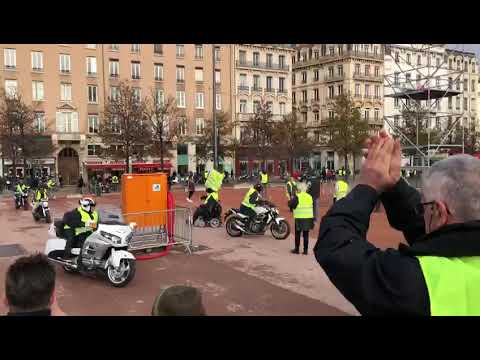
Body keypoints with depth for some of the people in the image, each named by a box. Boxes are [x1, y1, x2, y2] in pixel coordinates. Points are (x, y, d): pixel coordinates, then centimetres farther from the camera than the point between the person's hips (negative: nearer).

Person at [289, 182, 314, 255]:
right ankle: (305, 250, 10)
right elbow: (312, 208, 11)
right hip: (308, 218, 4)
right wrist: (312, 220, 17)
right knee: (306, 234, 8)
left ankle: (297, 249, 11)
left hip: (299, 218, -4)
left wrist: (291, 199, 9)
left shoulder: (297, 197, -10)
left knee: (297, 234, 6)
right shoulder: (310, 197, 7)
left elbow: (291, 205, -11)